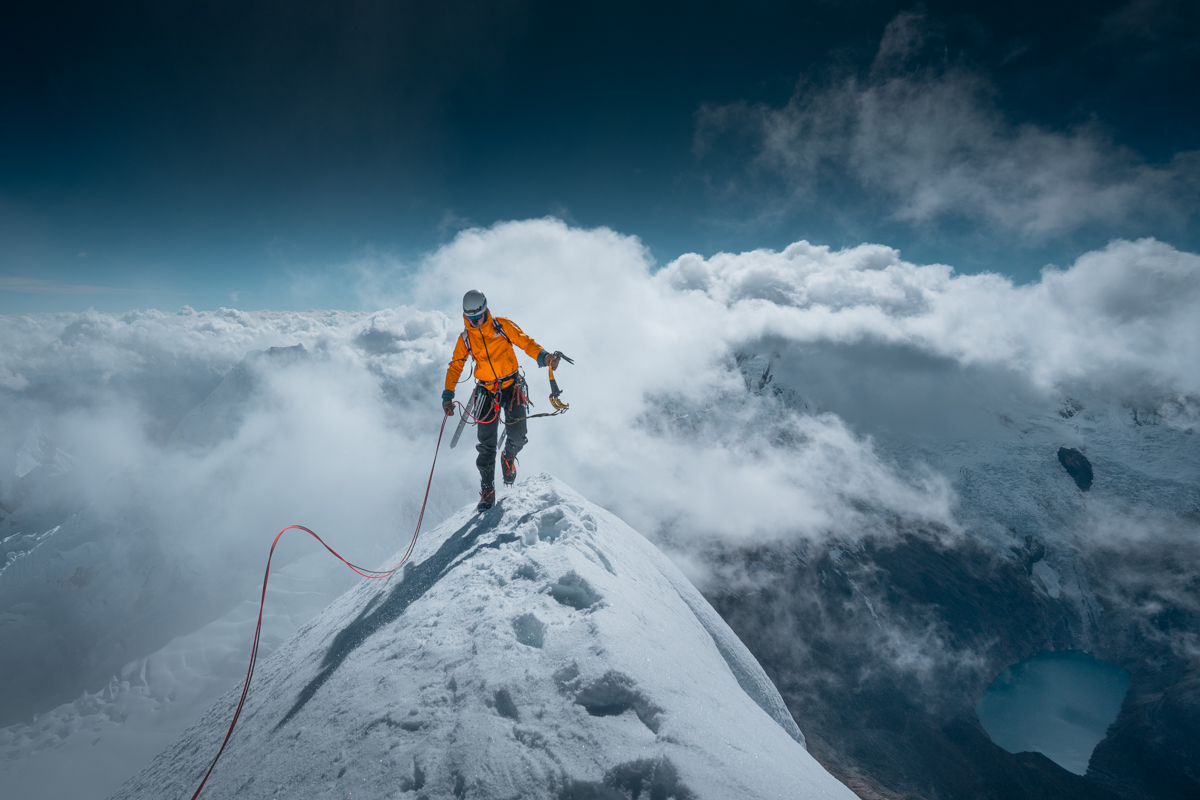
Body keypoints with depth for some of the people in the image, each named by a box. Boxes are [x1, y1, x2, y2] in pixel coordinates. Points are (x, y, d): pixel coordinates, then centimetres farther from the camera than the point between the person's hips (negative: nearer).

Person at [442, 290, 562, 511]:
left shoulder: (502, 325, -3)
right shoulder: (465, 338, 3)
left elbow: (526, 342, -6)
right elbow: (455, 367, 7)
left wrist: (543, 356, -26)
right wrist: (448, 395, -5)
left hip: (512, 386, -1)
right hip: (487, 391, 1)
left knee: (518, 435, -13)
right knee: (486, 444, -5)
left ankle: (509, 457, 24)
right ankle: (487, 490, 7)